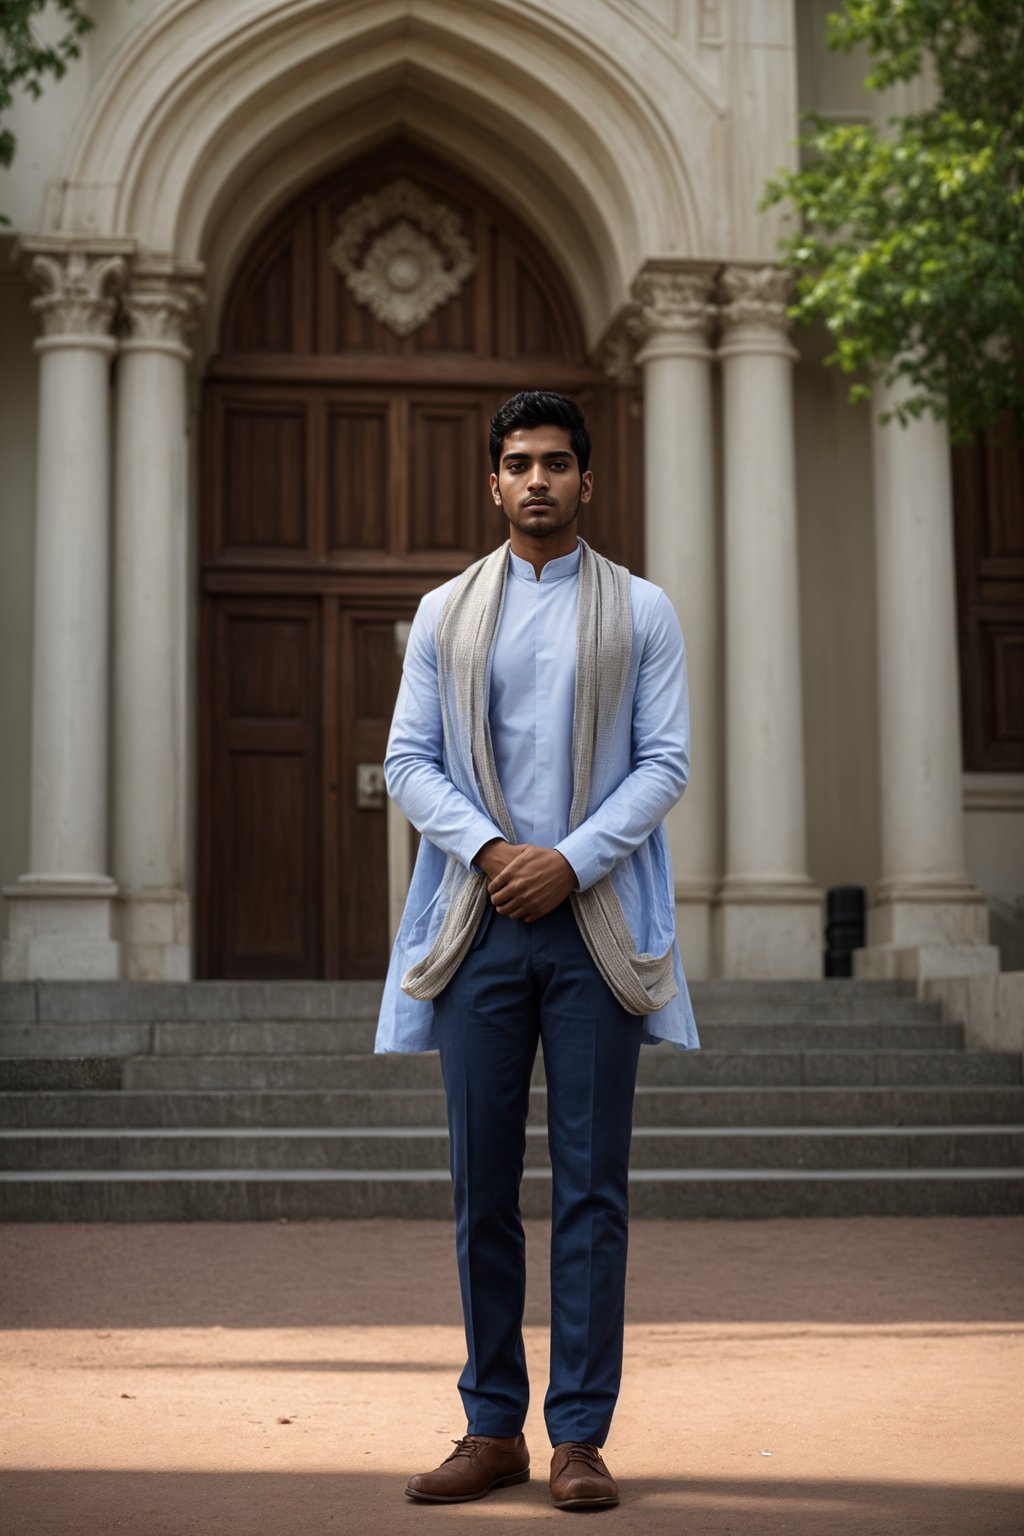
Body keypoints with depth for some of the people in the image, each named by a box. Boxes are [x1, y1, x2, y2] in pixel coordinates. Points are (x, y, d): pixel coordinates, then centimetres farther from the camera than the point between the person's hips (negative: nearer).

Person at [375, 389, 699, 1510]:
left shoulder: (641, 613, 8)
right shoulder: (446, 613, 13)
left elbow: (665, 764, 1)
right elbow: (408, 762, 7)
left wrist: (570, 859, -12)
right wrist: (488, 849, -10)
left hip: (595, 922, -1)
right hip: (480, 922, 2)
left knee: (591, 1187, -1)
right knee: (482, 1186, 3)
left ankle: (581, 1436, 5)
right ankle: (493, 1428, 13)